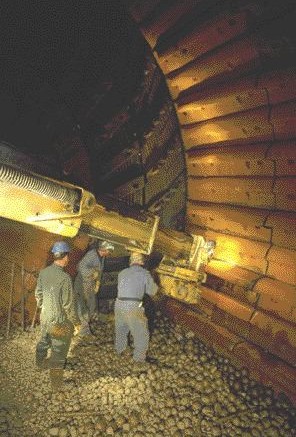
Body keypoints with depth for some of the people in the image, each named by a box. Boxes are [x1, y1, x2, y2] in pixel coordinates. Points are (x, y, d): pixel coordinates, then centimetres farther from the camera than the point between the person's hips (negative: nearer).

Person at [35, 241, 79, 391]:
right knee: (58, 352, 9)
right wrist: (75, 321, -7)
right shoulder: (64, 278, -28)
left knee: (44, 341, 32)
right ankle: (56, 382, 22)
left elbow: (38, 294, 7)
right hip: (59, 322, -7)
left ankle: (40, 362, 58)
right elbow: (68, 305, -21)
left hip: (44, 317, 7)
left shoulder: (43, 273, -7)